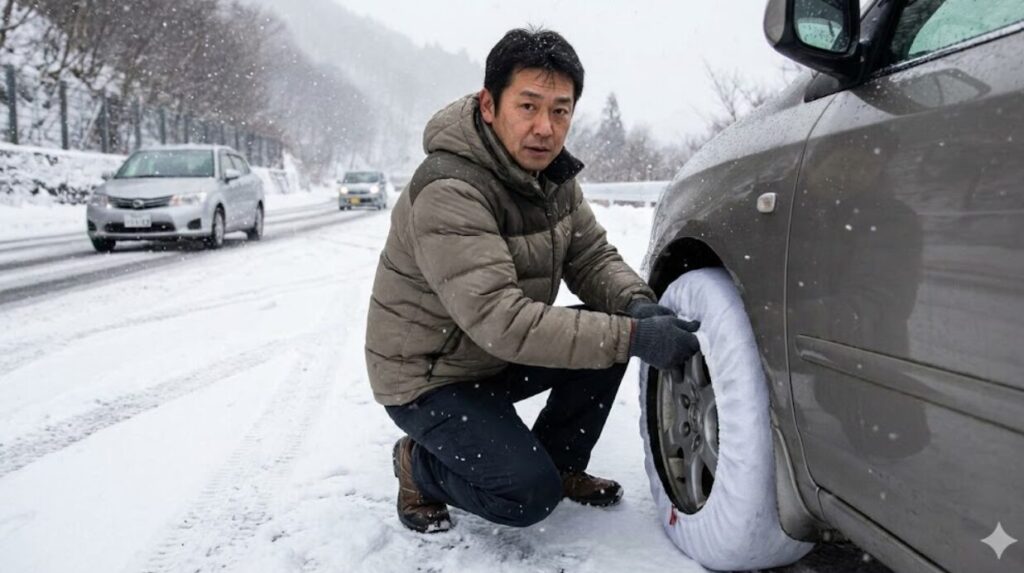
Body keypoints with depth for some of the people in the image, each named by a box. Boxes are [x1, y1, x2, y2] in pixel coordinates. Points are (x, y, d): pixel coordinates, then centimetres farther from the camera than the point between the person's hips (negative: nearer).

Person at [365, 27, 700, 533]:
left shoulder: (552, 174, -3)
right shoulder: (447, 191, -30)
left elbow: (593, 258, 1)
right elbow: (501, 321, -36)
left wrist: (636, 305, -22)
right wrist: (632, 337, -38)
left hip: (500, 357, 8)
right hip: (428, 377, -8)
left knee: (614, 327, -9)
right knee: (531, 495, -20)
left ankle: (561, 465, 10)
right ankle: (419, 466, 9)